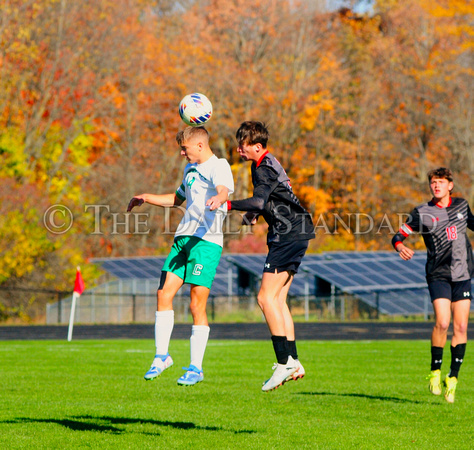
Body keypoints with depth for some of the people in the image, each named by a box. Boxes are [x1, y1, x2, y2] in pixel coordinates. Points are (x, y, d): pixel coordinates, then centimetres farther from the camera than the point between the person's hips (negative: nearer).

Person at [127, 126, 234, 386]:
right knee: (164, 294, 2)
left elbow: (224, 189, -30)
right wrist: (147, 198, 33)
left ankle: (196, 368, -1)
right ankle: (161, 356, 13)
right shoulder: (190, 168, 22)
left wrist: (219, 198, -53)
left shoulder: (218, 166, -7)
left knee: (197, 304, -8)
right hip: (183, 237, 8)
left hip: (206, 241, -8)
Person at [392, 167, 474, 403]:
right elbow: (398, 236, -3)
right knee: (442, 322, -19)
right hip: (438, 274, -3)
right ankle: (435, 372, -1)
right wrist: (400, 247, -24)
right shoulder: (422, 212, -2)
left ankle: (453, 378, 8)